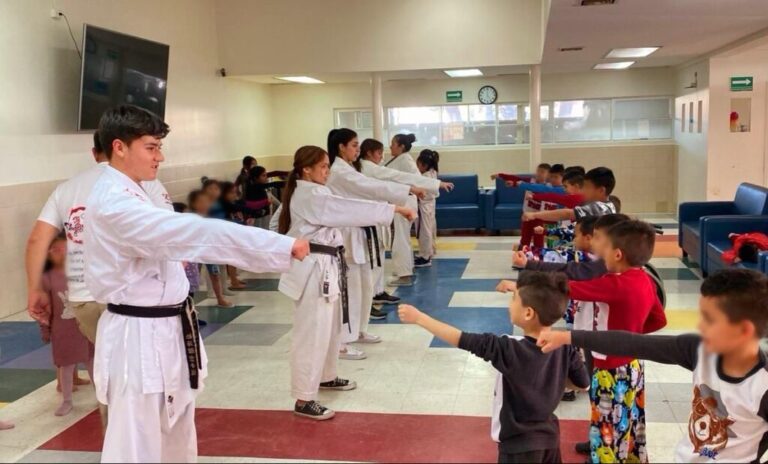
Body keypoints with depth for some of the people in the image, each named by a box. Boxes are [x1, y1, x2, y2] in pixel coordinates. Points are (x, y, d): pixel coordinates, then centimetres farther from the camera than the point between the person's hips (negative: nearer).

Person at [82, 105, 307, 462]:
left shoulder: (126, 193, 11)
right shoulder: (115, 203, -23)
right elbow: (195, 232, -32)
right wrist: (283, 245, -33)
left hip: (163, 333, 10)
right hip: (138, 339, -10)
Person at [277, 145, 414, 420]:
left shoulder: (312, 193, 13)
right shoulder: (310, 197, -20)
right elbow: (350, 210, -25)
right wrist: (394, 209, -23)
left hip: (326, 268, 11)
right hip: (314, 270, -11)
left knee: (330, 327, 23)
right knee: (313, 333, -6)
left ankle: (325, 377, 41)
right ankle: (304, 400, 1)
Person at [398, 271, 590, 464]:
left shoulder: (509, 350, -27)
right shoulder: (565, 347, -12)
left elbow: (462, 339, -23)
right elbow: (583, 383, 2)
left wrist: (419, 317, -17)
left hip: (519, 445, -6)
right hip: (549, 436, 6)